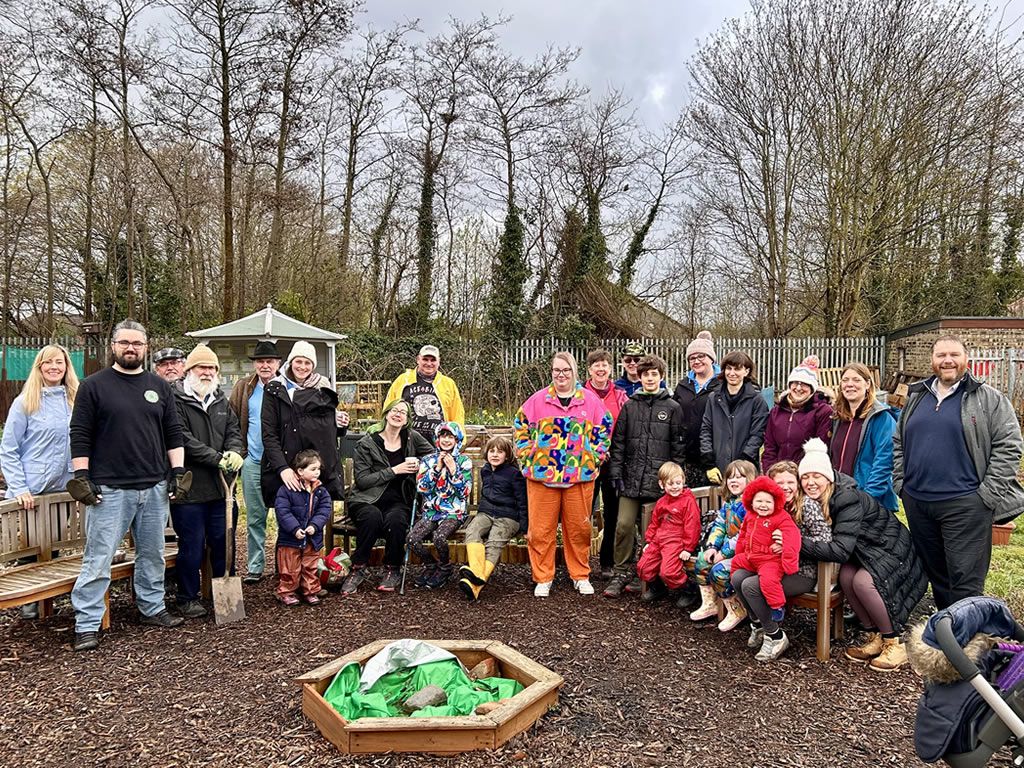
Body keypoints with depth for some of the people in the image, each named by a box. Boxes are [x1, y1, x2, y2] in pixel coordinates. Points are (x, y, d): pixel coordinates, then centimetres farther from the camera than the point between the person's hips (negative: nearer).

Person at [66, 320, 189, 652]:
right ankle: (87, 625, 10)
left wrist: (178, 471, 4)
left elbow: (173, 434, 12)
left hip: (155, 488, 4)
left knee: (153, 554, 14)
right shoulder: (94, 386, 0)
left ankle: (152, 608, 28)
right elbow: (80, 436, -2)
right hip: (109, 488, -4)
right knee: (98, 558, 0)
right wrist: (81, 477, -8)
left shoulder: (159, 386, 10)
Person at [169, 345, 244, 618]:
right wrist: (218, 458, -19)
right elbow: (183, 439, -18)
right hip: (188, 488, -6)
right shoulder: (176, 400, -10)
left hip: (218, 486, 6)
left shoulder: (221, 401, 14)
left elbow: (234, 430, 11)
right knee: (192, 546, 3)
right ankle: (187, 599, 20)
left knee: (223, 543, 14)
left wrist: (234, 452, -12)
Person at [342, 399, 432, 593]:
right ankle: (359, 568, -15)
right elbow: (361, 480, -7)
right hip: (366, 499, -1)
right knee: (372, 517, -36)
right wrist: (394, 471, -14)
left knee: (395, 520, -33)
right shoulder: (367, 443, -2)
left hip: (398, 501, 2)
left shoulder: (412, 438, 7)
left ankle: (392, 570, -10)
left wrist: (420, 464, -3)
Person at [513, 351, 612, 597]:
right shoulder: (538, 399, 3)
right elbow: (520, 427, 9)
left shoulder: (590, 400, 5)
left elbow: (605, 429, 10)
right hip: (541, 475, 0)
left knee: (579, 528, 9)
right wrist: (527, 457, 2)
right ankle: (543, 578, 19)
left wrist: (595, 457, 3)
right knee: (541, 529, 4)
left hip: (580, 475, 0)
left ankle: (581, 576, 27)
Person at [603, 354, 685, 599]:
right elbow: (618, 442, 8)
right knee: (624, 526, 1)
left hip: (658, 480, -2)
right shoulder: (629, 406, 9)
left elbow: (678, 446, 2)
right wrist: (616, 473, 2)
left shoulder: (672, 408, 3)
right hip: (630, 478, 2)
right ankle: (621, 574, 16)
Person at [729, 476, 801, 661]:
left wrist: (788, 565, -27)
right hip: (751, 559, 8)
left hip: (771, 559, -8)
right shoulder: (749, 517, 12)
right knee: (736, 578, -9)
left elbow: (792, 540, -21)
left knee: (768, 580, -32)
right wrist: (739, 556, 24)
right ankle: (758, 622, 5)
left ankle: (776, 636, -14)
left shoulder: (782, 518, -11)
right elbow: (742, 536, 24)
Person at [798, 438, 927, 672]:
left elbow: (841, 550, -37)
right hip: (866, 550, 7)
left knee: (863, 581, -28)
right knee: (846, 576, -18)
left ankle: (894, 645, -8)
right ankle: (875, 638, 1)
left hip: (892, 548, -7)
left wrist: (799, 543, -41)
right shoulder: (813, 501, -7)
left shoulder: (847, 498, -31)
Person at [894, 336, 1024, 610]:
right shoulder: (916, 398, 13)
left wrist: (988, 494, -11)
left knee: (965, 579, -4)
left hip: (965, 504, -5)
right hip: (917, 502, 5)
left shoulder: (989, 400, -1)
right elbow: (898, 443, 18)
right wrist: (900, 482, 8)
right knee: (934, 572, 16)